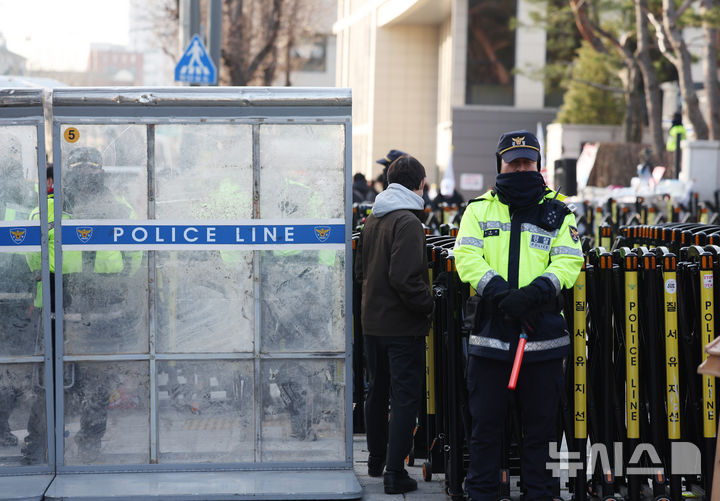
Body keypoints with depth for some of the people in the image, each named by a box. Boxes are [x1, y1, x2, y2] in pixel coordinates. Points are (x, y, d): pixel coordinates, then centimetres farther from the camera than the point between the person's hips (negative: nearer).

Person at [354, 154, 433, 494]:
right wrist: (429, 304, -13)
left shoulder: (372, 219, 9)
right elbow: (405, 278, -24)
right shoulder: (407, 221, -17)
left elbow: (360, 269, 16)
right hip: (402, 325, -8)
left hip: (372, 322, 8)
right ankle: (395, 473, -4)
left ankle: (376, 459, 32)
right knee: (405, 396, -3)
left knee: (377, 390, 20)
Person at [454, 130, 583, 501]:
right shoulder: (479, 209, 10)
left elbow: (567, 262, -2)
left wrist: (533, 293, -19)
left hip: (543, 333, 0)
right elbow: (467, 257, -3)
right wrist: (500, 293, -19)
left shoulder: (557, 213, 9)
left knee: (541, 422, 6)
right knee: (485, 421, 4)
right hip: (490, 331, 0)